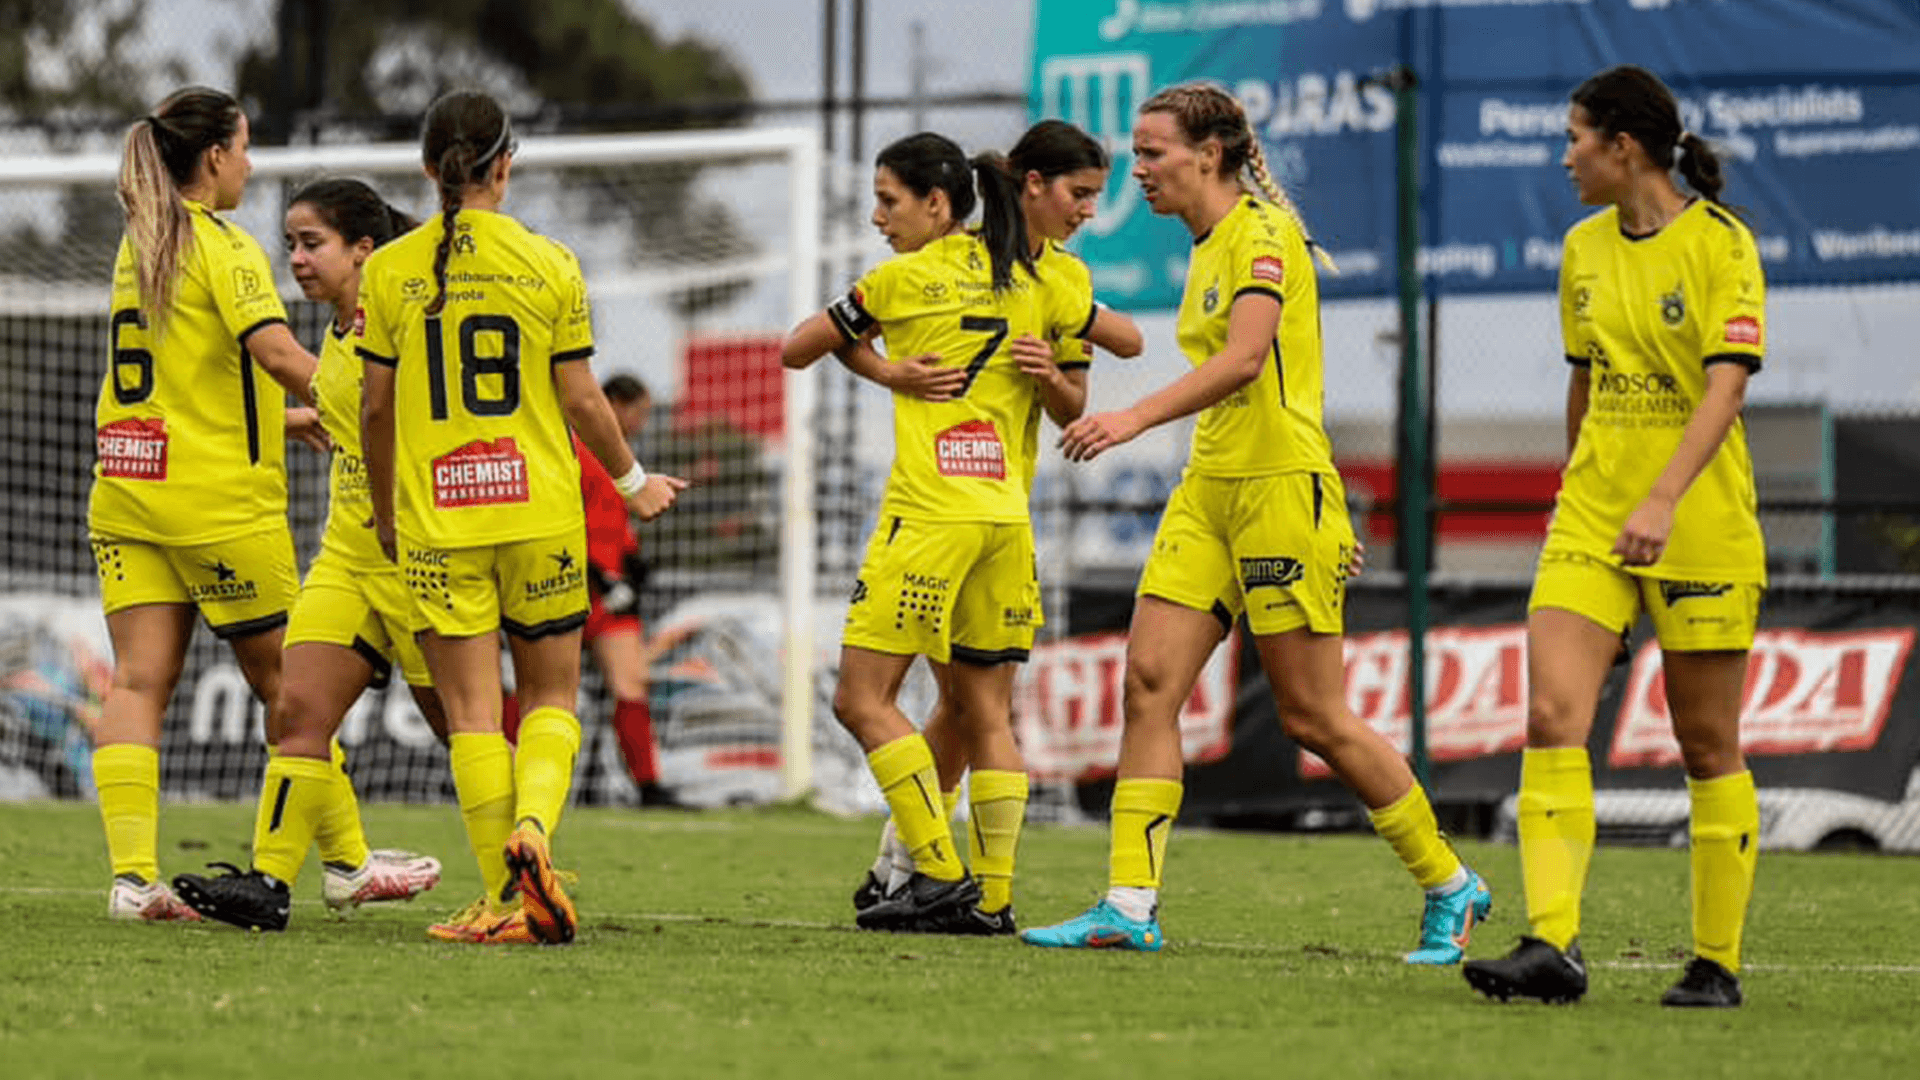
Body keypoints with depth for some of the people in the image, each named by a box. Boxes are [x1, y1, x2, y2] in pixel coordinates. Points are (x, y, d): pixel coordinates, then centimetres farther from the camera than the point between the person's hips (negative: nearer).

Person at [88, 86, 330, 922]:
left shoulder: (139, 243, 14)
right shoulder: (223, 248, -10)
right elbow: (278, 354, -24)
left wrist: (282, 419, 24)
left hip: (127, 493, 7)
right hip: (219, 500, -7)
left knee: (138, 683, -2)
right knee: (285, 682, 6)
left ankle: (132, 874, -14)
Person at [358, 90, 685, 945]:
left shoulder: (391, 270, -1)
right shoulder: (549, 265, -2)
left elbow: (376, 406, 3)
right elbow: (580, 400, 1)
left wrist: (383, 512, 18)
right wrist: (632, 481, 18)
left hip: (435, 520, 0)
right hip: (540, 509, 0)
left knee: (471, 710, 3)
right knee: (551, 696, 13)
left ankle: (508, 899, -2)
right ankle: (532, 826, -15)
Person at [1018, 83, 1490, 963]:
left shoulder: (1263, 232, -11)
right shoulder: (1209, 248, 17)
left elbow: (1244, 357, -26)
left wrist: (1136, 418, -36)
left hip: (1279, 487, -9)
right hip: (1209, 489, 9)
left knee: (1313, 716, -3)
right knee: (1149, 684, -5)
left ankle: (1449, 888, 12)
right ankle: (1129, 907, -8)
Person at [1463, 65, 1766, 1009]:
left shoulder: (1719, 243, -9)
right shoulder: (1585, 248, 10)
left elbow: (1725, 385, -18)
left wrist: (1662, 500, -28)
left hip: (1702, 528, -5)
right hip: (1592, 522, 5)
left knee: (1708, 747, 2)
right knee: (1552, 717, -12)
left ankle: (1717, 962, 12)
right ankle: (1552, 947, -19)